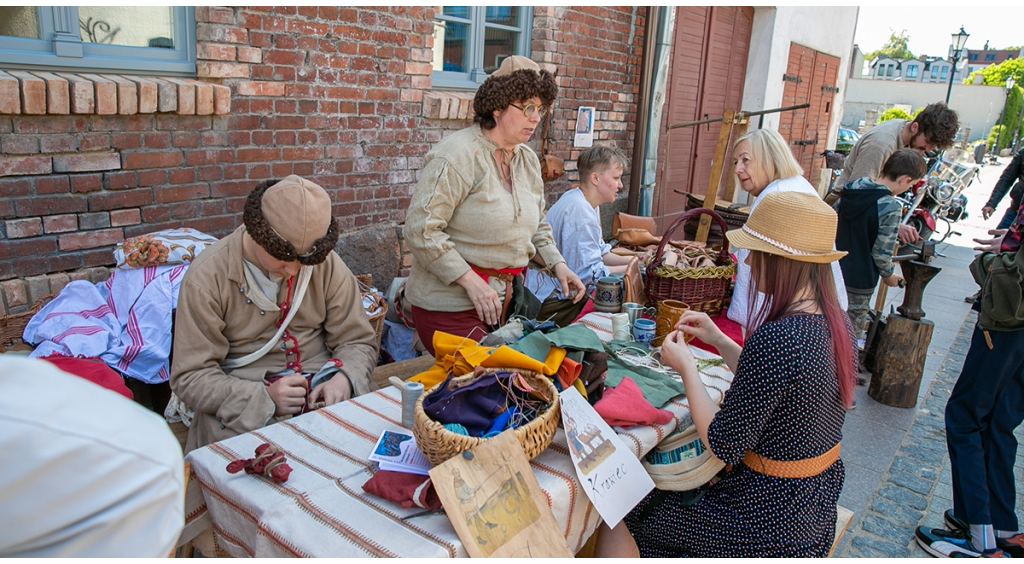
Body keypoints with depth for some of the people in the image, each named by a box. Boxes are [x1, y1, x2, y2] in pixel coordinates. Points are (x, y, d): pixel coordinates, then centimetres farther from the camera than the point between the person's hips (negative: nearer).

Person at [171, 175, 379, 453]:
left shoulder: (326, 263, -1)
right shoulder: (207, 276, -8)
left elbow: (358, 341, 4)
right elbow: (190, 377, -8)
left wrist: (344, 379, -18)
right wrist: (264, 398, -24)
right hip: (242, 403, -2)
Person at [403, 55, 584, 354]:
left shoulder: (528, 160, 10)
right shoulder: (458, 155, -15)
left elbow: (537, 228, 21)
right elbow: (420, 229, -20)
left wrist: (557, 264, 2)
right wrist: (470, 281, -22)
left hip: (506, 298, 7)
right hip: (452, 302, -7)